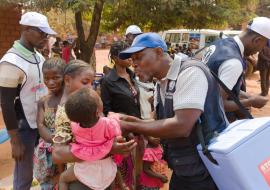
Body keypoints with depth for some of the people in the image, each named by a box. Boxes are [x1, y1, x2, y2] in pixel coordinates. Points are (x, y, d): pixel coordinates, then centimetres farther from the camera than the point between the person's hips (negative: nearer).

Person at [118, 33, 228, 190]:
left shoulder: (191, 72, -20)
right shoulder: (161, 85, 6)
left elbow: (181, 126, -28)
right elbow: (164, 124, 8)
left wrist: (130, 127, -22)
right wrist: (136, 122, -9)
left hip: (209, 171, -7)